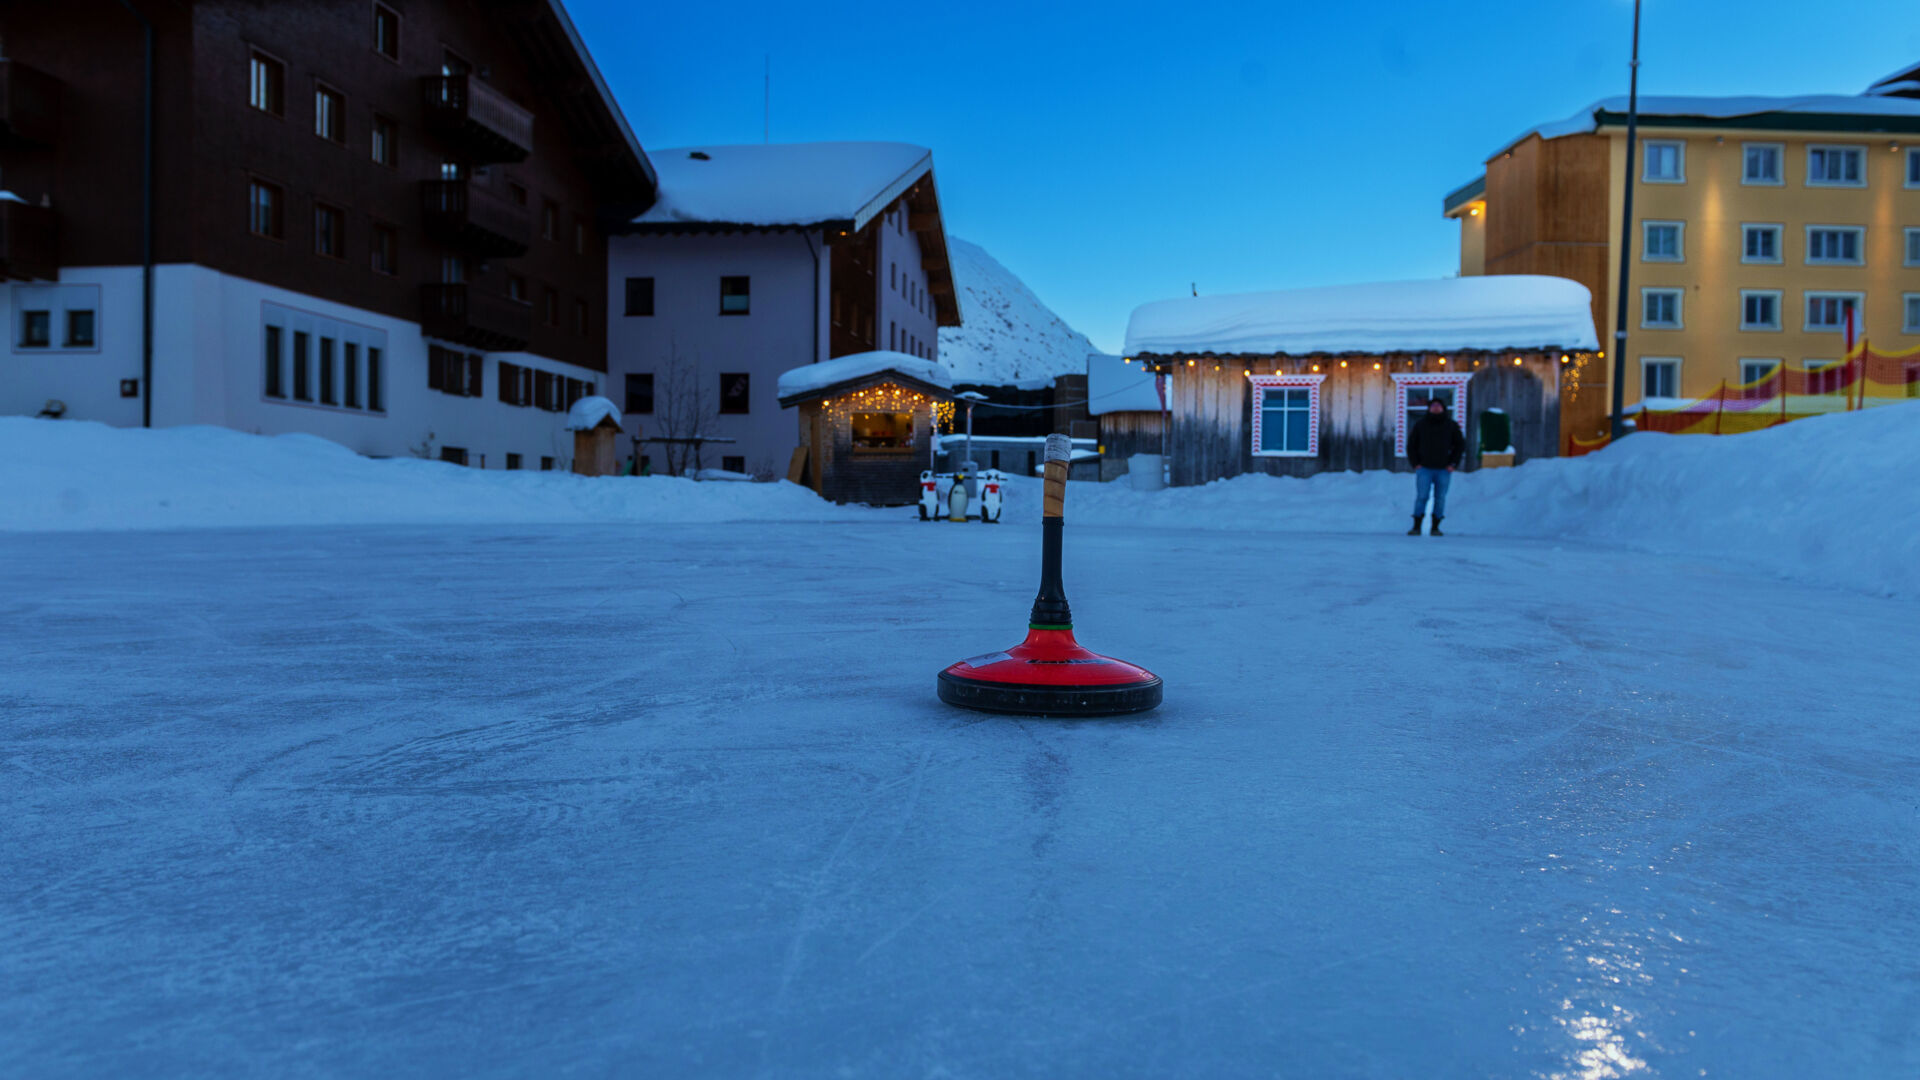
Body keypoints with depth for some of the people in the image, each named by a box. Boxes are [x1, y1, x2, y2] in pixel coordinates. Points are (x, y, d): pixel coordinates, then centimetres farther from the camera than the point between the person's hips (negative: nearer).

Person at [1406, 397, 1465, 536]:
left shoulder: (1451, 425, 7)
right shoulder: (1420, 424, 6)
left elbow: (1460, 445, 11)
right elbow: (1411, 445, 10)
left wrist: (1453, 464, 2)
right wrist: (1415, 463, 0)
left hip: (1443, 470, 1)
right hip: (1424, 469, -1)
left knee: (1440, 499, 1)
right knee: (1421, 497, -7)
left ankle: (1435, 527, 7)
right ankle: (1416, 527, -4)